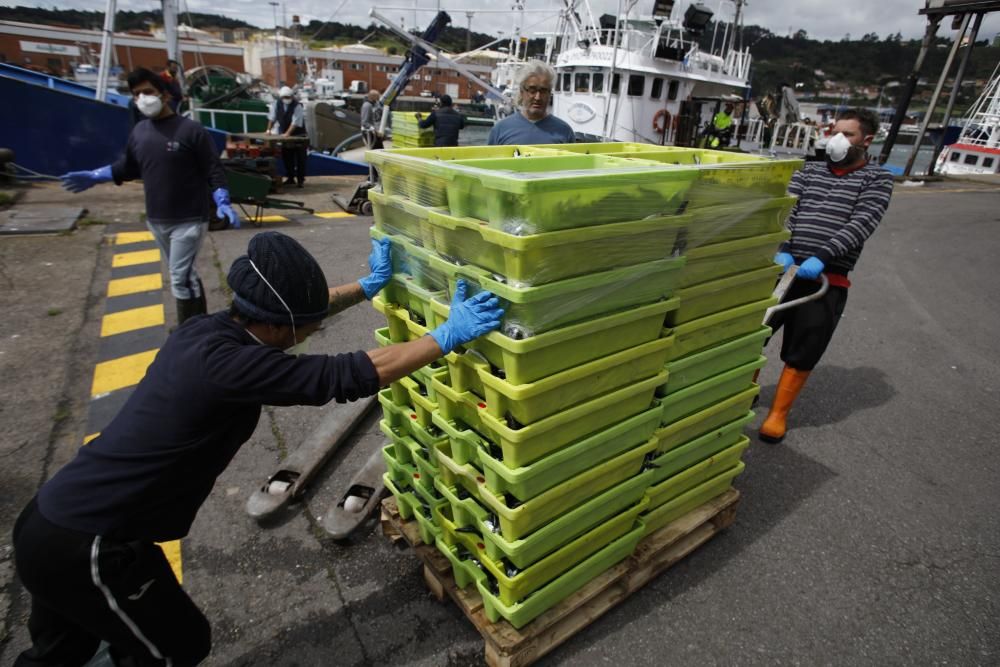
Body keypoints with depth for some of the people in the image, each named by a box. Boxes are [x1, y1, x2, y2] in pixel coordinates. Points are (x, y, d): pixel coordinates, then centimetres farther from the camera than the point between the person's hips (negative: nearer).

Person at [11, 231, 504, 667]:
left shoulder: (210, 329, -5)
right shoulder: (226, 363, -30)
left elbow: (289, 307, 10)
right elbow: (353, 375, -32)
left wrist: (368, 285, 16)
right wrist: (449, 335, -24)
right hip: (83, 547, -8)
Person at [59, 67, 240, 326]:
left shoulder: (190, 129, -9)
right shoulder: (139, 131, 10)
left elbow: (213, 170, -10)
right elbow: (128, 167, 21)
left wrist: (222, 202, -22)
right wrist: (94, 177, 16)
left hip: (189, 220, -6)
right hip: (156, 220, 7)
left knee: (181, 279, -7)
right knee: (185, 275, 14)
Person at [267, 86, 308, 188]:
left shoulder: (297, 106, -17)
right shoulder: (276, 104, -2)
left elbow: (296, 122, -24)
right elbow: (272, 117, 6)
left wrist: (287, 133, -29)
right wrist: (269, 129, 4)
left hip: (298, 135, -5)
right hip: (285, 135, 5)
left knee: (300, 159, -6)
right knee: (286, 158, 10)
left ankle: (300, 180, -1)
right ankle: (290, 178, 21)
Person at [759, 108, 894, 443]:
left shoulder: (877, 179, 6)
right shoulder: (809, 170, 15)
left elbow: (862, 223, -8)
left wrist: (821, 257, -23)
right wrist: (782, 250, -16)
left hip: (828, 280, -3)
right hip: (783, 266, 3)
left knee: (802, 354, 5)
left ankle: (778, 413, 21)